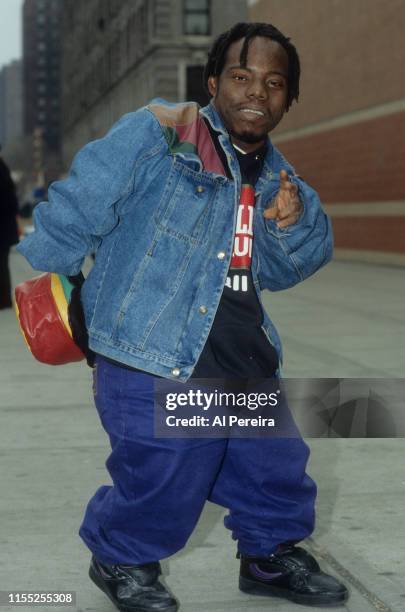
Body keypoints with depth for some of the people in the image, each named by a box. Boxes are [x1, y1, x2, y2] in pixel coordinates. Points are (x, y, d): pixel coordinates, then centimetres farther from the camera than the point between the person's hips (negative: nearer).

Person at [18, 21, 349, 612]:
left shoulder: (274, 173, 12)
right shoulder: (156, 135, -12)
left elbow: (284, 271, 17)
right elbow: (79, 206, -10)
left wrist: (294, 224, -3)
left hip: (249, 364, 7)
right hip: (157, 365, -7)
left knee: (278, 470, 16)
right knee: (160, 490, 0)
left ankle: (271, 554, 43)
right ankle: (121, 560, 31)